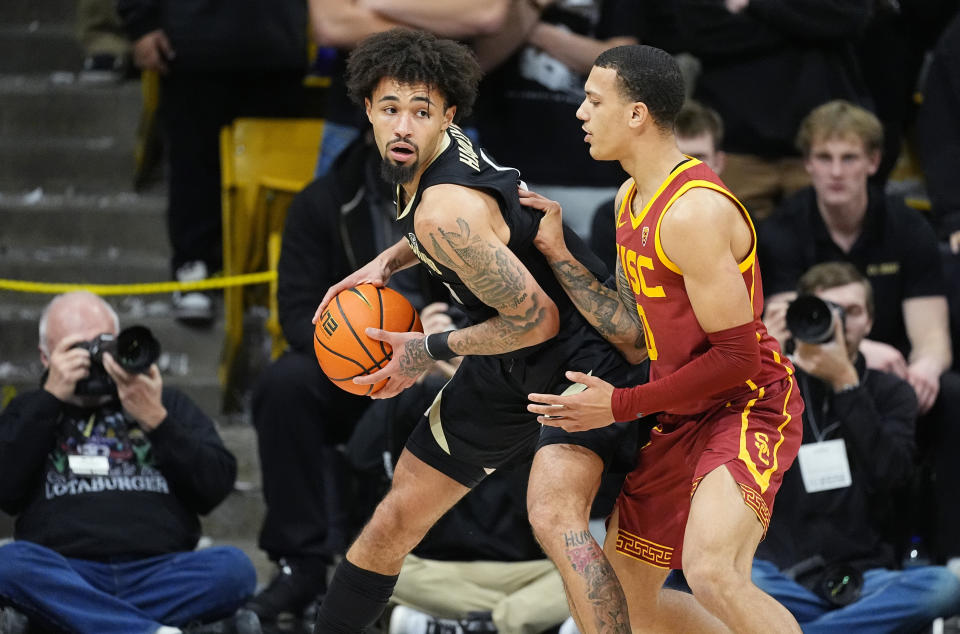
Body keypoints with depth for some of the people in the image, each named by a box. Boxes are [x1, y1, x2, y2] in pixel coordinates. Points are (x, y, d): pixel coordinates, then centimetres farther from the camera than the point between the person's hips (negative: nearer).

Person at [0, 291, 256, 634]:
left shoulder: (168, 403, 26)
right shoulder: (30, 412, 24)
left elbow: (216, 487, 10)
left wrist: (156, 421, -1)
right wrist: (51, 398, 2)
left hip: (160, 574, 1)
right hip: (64, 577, -1)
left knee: (233, 567, -31)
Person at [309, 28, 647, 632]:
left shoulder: (444, 213, -31)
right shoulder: (442, 147, -4)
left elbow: (536, 320, -26)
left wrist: (431, 350, -15)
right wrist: (385, 263, 6)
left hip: (579, 350, -10)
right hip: (509, 367, 10)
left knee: (555, 519, -33)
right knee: (397, 520, 14)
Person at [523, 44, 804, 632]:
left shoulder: (695, 212, -22)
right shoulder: (631, 200, 10)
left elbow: (737, 358, -23)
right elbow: (634, 327, 9)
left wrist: (622, 405, -15)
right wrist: (557, 255, 2)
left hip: (750, 408, -10)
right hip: (681, 418, 10)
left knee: (711, 572, -34)